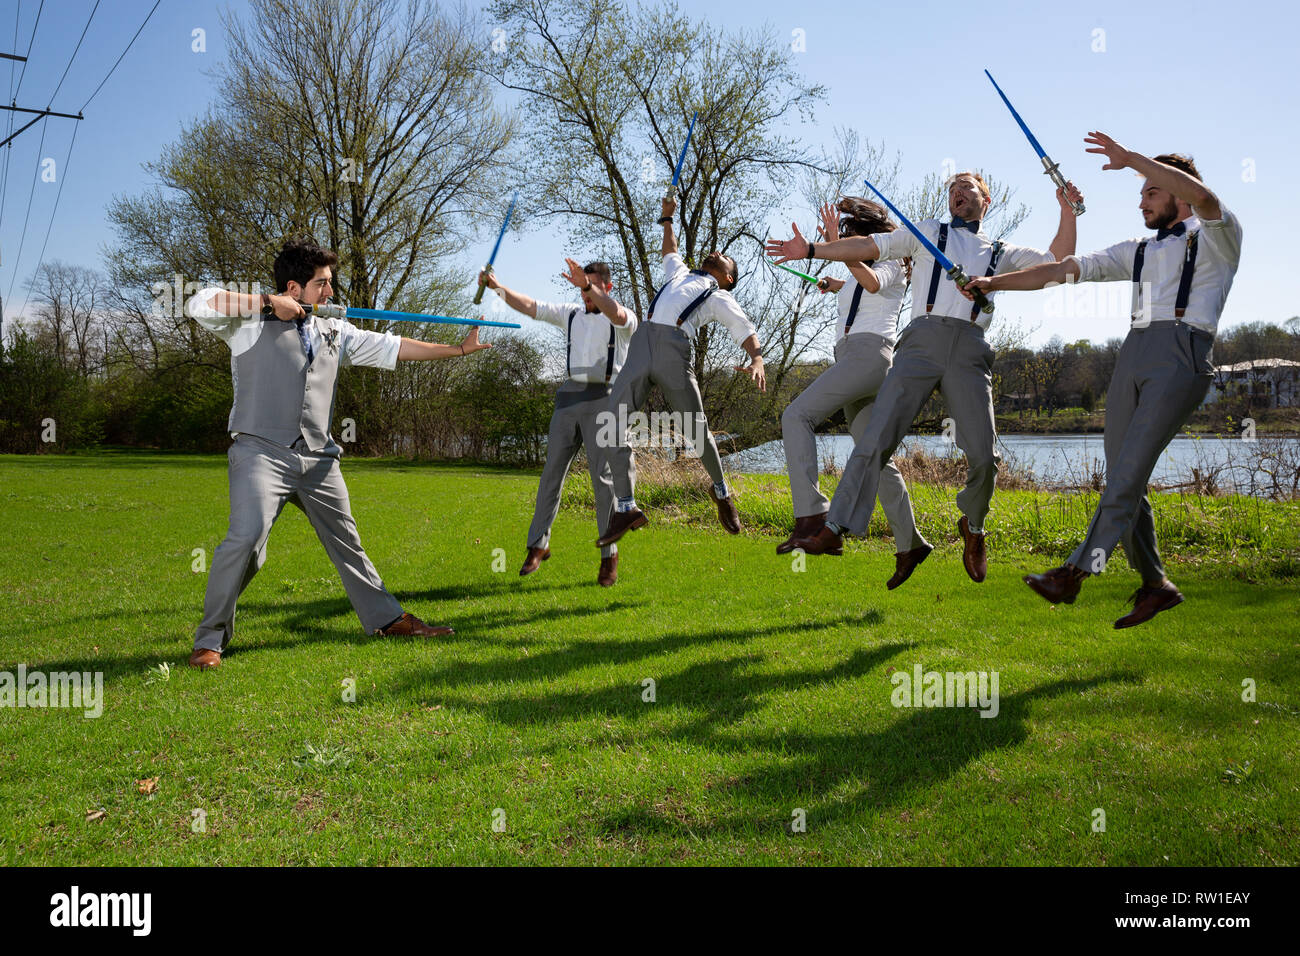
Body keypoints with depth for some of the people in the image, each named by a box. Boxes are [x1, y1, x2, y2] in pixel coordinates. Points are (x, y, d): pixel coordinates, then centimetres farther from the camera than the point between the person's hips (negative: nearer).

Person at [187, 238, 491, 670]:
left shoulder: (334, 332, 16)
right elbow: (198, 305, -13)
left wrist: (459, 349, 15)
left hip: (318, 459, 6)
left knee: (346, 541, 14)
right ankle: (210, 639, -6)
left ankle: (387, 618, 26)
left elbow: (393, 348, 17)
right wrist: (268, 302, -11)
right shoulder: (251, 323, 2)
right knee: (246, 539, -20)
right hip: (262, 453, -5)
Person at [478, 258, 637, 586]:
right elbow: (529, 306, 9)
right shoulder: (570, 313, 16)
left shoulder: (624, 320, 2)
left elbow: (617, 315, -23)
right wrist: (498, 288, -6)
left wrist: (588, 285, -37)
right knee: (552, 473, 5)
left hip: (602, 400, -4)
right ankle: (538, 545, 14)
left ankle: (609, 555, 3)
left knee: (603, 477, -6)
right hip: (568, 397, 5)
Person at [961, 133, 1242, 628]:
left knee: (1128, 471, -17)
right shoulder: (1136, 251, 29)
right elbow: (1060, 270, 24)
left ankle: (1076, 571, -25)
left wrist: (1129, 157, -10)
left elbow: (1203, 196, -12)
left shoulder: (1215, 237, 11)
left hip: (1182, 355, -6)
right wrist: (993, 282, 17)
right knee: (1121, 477, 0)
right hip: (1132, 354, 7)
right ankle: (1154, 583, 9)